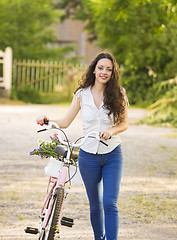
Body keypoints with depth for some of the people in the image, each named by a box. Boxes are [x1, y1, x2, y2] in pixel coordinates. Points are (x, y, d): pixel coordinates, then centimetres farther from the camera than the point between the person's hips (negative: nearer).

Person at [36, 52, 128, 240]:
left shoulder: (118, 94, -4)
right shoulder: (82, 94, 0)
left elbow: (124, 123, 2)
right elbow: (65, 122, 4)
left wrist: (112, 130, -19)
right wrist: (47, 120, -15)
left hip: (112, 155, -2)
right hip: (88, 156, 2)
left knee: (110, 204, -12)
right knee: (95, 205, 10)